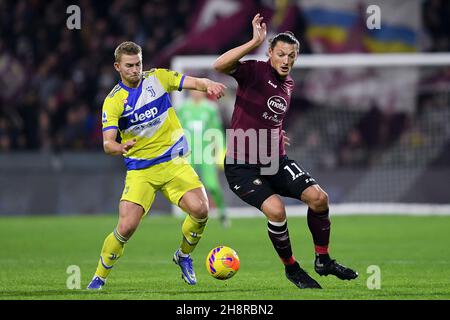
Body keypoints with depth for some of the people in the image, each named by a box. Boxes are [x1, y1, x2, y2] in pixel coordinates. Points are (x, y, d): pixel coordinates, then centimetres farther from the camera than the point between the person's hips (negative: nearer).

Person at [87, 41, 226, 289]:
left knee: (200, 210, -20)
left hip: (174, 162, 2)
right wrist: (119, 147, -40)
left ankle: (183, 256, 10)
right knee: (127, 226, -17)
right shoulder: (113, 101, -7)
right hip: (140, 170, -2)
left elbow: (196, 82, -3)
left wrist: (209, 85, -27)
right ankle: (99, 278, 4)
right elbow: (107, 143, -16)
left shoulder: (158, 78, 1)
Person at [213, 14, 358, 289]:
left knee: (318, 197, -10)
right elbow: (220, 65, -33)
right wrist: (255, 42, -37)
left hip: (275, 160, 7)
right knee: (276, 209, -26)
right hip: (242, 165, -7)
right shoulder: (255, 71, -13)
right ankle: (291, 268, -2)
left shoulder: (288, 84, 10)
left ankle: (323, 260, 11)